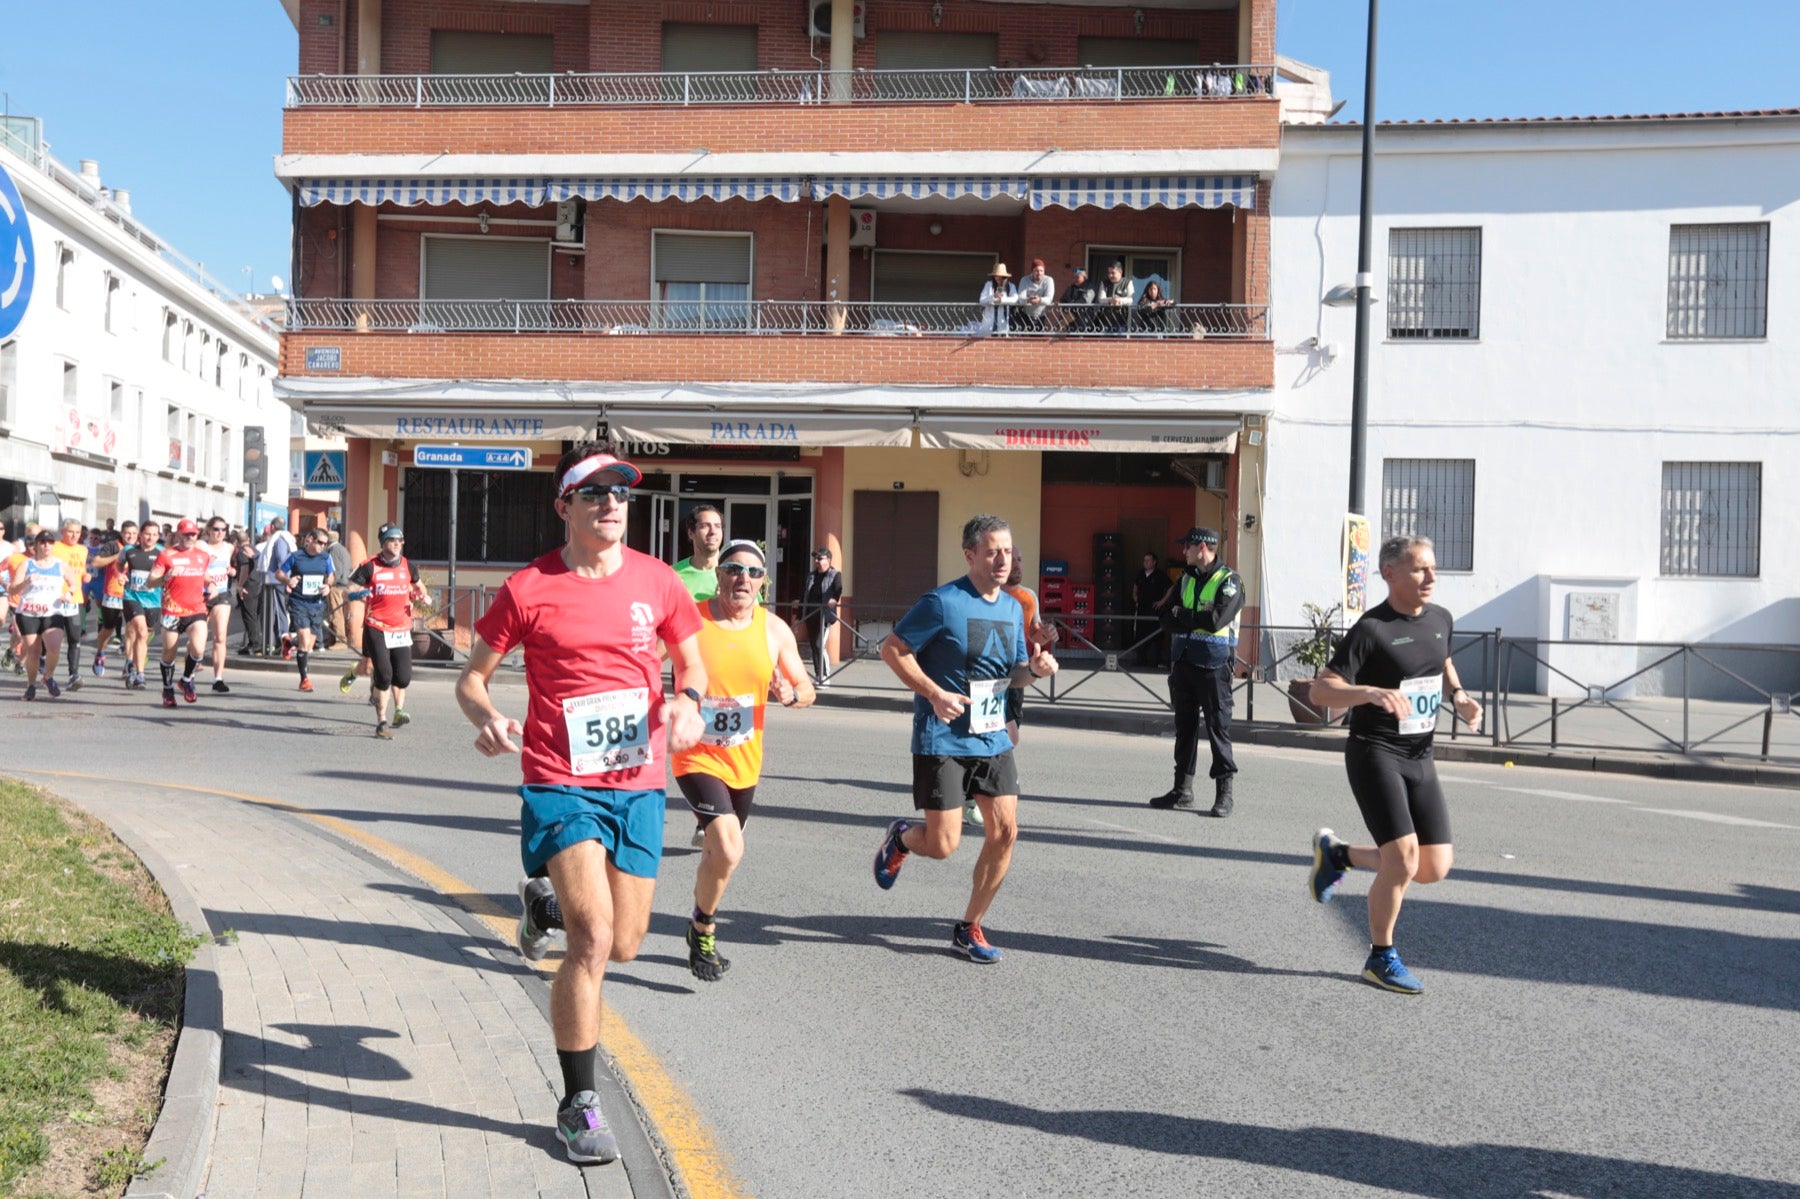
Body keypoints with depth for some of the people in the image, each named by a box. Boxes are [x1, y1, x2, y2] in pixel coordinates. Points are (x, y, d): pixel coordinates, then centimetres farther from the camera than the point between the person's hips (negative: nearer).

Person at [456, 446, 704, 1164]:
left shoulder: (657, 581, 3)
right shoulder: (529, 590, -5)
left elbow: (692, 661, 15)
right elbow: (472, 677, 3)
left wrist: (687, 701, -8)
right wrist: (487, 718, -19)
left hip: (639, 783, 4)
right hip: (562, 784, -4)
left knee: (624, 946, 11)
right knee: (593, 938, -14)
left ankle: (546, 901, 46)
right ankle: (578, 1105, 4)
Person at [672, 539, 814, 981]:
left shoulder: (774, 630, -2)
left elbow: (807, 690, 5)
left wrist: (790, 694, -18)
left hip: (745, 760, 5)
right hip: (698, 757, -5)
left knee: (718, 851, 19)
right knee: (728, 849, -22)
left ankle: (701, 930, 45)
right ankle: (703, 930, 4)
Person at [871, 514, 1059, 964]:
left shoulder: (1013, 608, 9)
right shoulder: (942, 602, -13)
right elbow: (892, 649, -9)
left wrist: (1034, 669, -5)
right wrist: (934, 693, -19)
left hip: (993, 739, 6)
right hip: (943, 741, -6)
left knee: (1005, 832, 0)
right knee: (942, 845, -6)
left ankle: (969, 928, 16)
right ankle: (900, 838, 31)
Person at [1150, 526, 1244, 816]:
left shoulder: (1229, 581, -7)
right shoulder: (1186, 579, 15)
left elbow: (1216, 620, -19)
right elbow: (1171, 619, 6)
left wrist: (1184, 615, -6)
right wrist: (1198, 619, -10)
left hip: (1214, 665, -7)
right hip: (1184, 660, 7)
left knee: (1218, 727, -4)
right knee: (1184, 726, 11)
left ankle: (1224, 794, 1)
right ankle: (1182, 789, 19)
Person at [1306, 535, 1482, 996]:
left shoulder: (1441, 619, 7)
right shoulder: (1371, 629, -14)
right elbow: (1320, 689, -18)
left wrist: (1458, 695, 8)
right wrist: (1373, 692, -35)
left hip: (1420, 758, 7)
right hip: (1374, 754, -7)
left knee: (1435, 869, 4)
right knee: (1403, 857, -15)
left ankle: (1337, 854, 27)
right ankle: (1381, 959, 6)